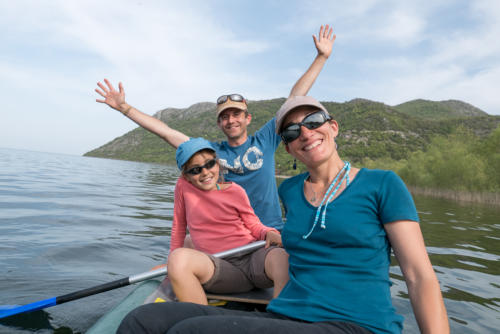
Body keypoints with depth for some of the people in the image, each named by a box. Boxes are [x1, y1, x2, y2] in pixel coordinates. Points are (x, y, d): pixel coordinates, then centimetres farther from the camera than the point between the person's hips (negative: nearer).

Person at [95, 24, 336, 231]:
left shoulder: (264, 140, 4)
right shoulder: (211, 151, 7)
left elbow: (294, 100, 6)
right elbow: (166, 132, 7)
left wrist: (321, 57, 9)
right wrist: (124, 107, 7)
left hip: (269, 231, -1)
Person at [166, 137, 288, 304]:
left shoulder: (235, 191, 6)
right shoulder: (183, 186, 7)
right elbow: (179, 226, 17)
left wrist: (269, 234, -9)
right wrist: (174, 263, 20)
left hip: (253, 259, 0)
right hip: (218, 267, 1)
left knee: (282, 257, -35)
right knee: (178, 258, -32)